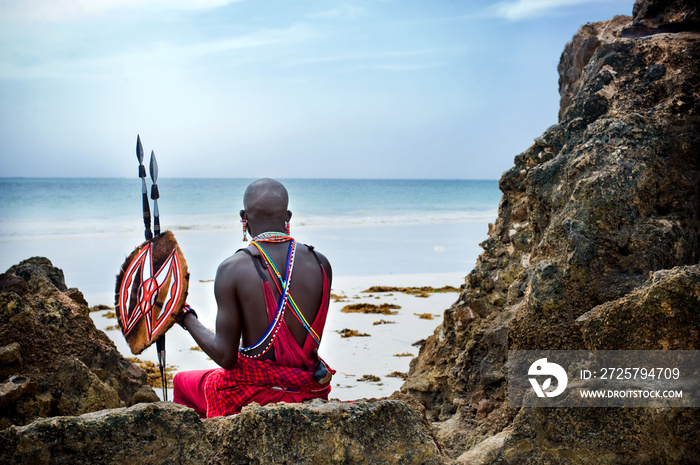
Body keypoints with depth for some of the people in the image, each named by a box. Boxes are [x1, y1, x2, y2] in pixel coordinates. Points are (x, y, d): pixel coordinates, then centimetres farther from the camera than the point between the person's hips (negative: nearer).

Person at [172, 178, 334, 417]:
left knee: (182, 381, 26)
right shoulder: (320, 263, -4)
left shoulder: (233, 269, -15)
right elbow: (311, 339, 7)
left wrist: (187, 317, 1)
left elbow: (225, 356, -13)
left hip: (255, 394, -4)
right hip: (310, 392, 5)